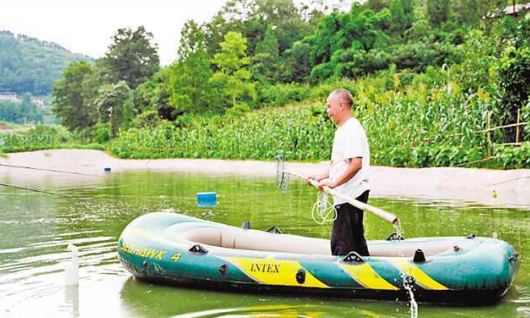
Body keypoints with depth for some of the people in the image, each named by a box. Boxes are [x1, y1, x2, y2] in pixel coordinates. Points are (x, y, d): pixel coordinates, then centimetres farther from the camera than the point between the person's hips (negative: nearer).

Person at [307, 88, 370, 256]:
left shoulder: (352, 129, -15)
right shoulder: (343, 129, 17)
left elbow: (356, 164, -25)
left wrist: (334, 183, -26)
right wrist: (319, 177, 15)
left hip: (351, 195, -11)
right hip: (349, 195, 11)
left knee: (341, 244, -8)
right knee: (355, 240, 17)